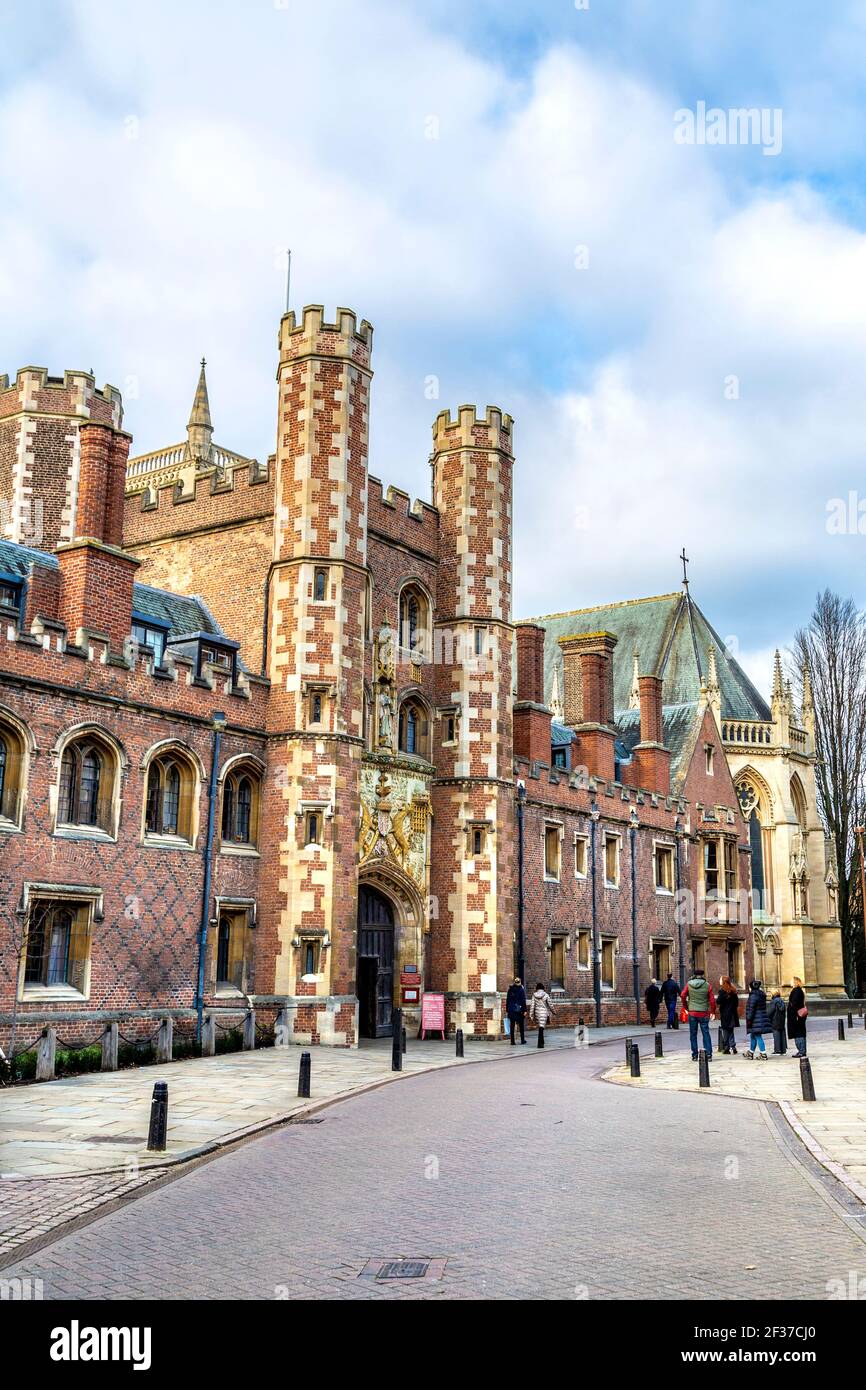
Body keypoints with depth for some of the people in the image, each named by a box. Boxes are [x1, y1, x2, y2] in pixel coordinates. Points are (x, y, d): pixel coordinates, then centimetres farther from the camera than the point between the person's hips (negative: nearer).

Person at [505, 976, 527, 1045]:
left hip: (511, 1010, 3)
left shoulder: (510, 990, 5)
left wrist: (507, 1010, 12)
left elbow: (507, 1000, 7)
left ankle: (512, 1041, 0)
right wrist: (524, 1010, -6)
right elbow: (523, 1001, -8)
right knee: (521, 1025, 11)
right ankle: (522, 1040, 15)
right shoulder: (521, 990, -6)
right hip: (519, 1010, -3)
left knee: (512, 1025, 3)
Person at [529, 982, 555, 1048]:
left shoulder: (534, 995, -1)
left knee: (540, 1027, 20)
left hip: (537, 1013, 3)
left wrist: (531, 1015, 2)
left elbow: (532, 1005, -2)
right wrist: (552, 1011, 15)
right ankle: (540, 1043, -15)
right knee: (541, 1028, -6)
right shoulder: (546, 995, -7)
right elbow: (550, 1004, -2)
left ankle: (541, 1042, 29)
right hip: (544, 1013, -3)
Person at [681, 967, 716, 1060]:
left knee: (693, 1034, 8)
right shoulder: (707, 985, -5)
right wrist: (712, 1011, 7)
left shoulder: (689, 984, -2)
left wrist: (685, 1007, 13)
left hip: (692, 1013, 1)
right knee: (706, 1033, 6)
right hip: (704, 1013, -1)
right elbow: (712, 999, -4)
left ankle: (694, 1055, 9)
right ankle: (708, 1054, 2)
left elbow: (683, 996, -1)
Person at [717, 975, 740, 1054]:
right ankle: (733, 1046, 8)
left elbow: (718, 1001, -17)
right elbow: (737, 1002, 11)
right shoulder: (733, 990, 7)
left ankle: (726, 1048, 0)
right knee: (731, 1031, 14)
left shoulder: (722, 990, -13)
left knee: (725, 1031, -1)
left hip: (725, 1013, -6)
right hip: (732, 1013, 6)